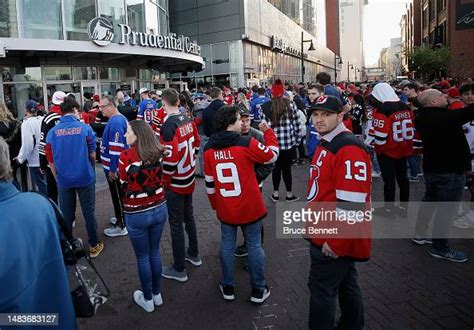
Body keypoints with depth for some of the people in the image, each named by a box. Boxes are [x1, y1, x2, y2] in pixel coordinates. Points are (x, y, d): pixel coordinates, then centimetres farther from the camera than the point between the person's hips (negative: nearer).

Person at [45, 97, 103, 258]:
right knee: (88, 212, 9)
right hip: (85, 178, -2)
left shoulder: (52, 132, -3)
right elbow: (92, 154, -1)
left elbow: (51, 161, 1)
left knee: (66, 215, 13)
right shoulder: (85, 128, -9)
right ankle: (94, 245, 20)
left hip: (64, 180, 2)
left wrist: (58, 178, 15)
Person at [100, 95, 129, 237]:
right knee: (119, 194, 21)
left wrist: (112, 169, -23)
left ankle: (121, 226, 13)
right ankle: (121, 218, 36)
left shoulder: (115, 122, -23)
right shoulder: (120, 118, 10)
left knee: (118, 195, 2)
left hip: (114, 167, -10)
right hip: (116, 165, 10)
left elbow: (116, 147, -27)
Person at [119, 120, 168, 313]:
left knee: (142, 257, 13)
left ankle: (147, 300, 29)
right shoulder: (157, 153, -4)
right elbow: (159, 179, 4)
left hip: (136, 214, -4)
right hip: (159, 209, 4)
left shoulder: (126, 156, -16)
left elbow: (123, 186, -6)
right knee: (154, 252, 21)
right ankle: (157, 294, 35)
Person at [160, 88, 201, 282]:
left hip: (175, 183, -8)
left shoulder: (168, 126, -22)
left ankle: (179, 269, 13)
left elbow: (170, 158, -24)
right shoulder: (188, 121, 2)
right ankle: (194, 254, 38)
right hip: (189, 179, 8)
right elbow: (196, 145, 12)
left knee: (176, 223, 2)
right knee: (189, 216, 22)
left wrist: (164, 180, -12)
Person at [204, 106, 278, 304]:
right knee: (254, 246, 11)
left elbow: (209, 182, 5)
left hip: (225, 209, 3)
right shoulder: (246, 143, -16)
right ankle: (258, 291, 23)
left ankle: (228, 288, 29)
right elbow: (272, 154, -2)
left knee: (227, 245, 16)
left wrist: (215, 204, 18)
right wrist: (268, 131, 10)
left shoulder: (209, 149, -2)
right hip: (249, 207, -3)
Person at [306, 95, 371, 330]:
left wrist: (335, 242, -22)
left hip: (335, 242, -10)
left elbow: (351, 203, -27)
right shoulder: (326, 145, 11)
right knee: (345, 283, 23)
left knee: (321, 289, 3)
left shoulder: (349, 149, -22)